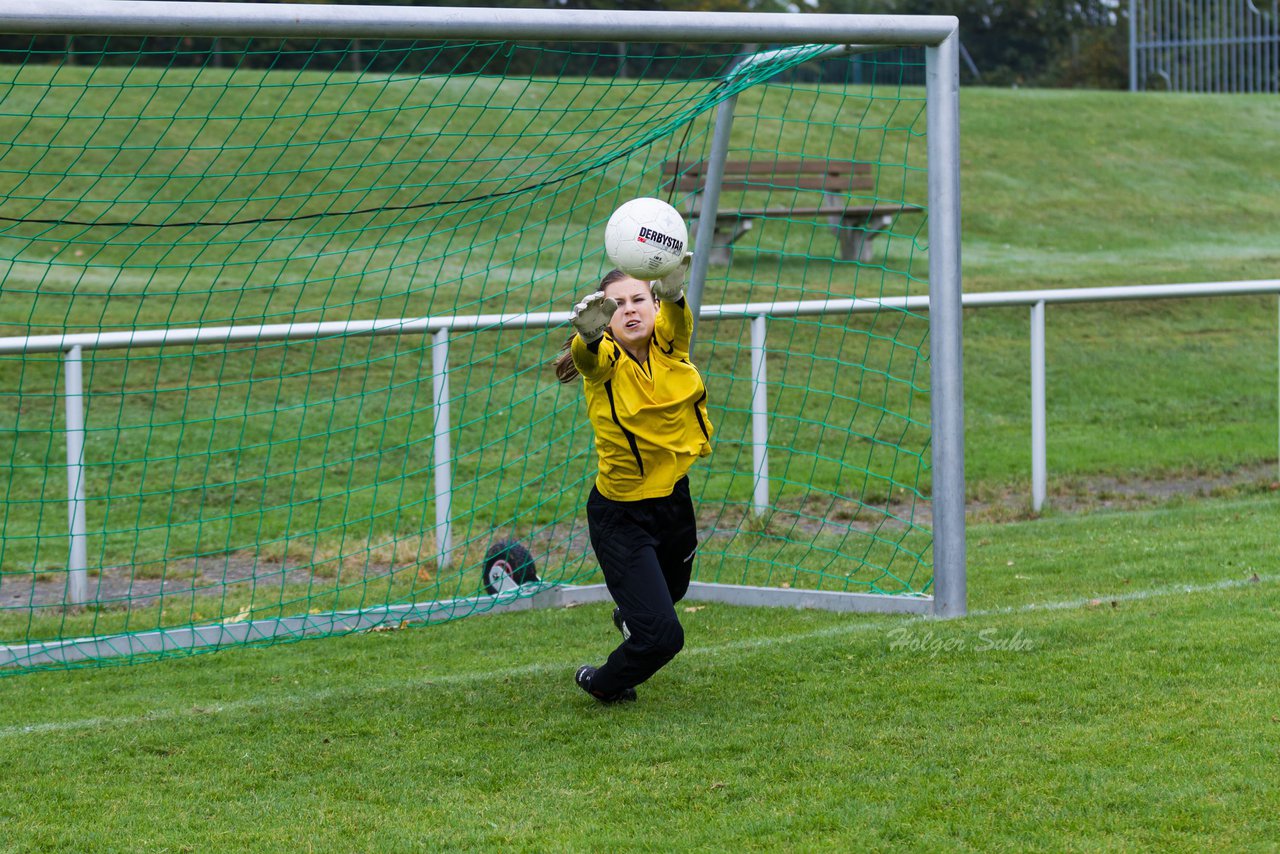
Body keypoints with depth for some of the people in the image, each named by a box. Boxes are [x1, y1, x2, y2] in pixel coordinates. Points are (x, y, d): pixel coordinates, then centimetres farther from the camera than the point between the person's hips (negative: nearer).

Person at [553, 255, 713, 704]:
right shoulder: (605, 359, -22)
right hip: (621, 516, -5)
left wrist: (673, 291, -61)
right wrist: (588, 332, -71)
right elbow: (589, 356, -46)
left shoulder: (669, 342, -13)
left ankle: (630, 616, 69)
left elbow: (675, 318, -36)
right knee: (662, 634, -12)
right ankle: (604, 684, 20)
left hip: (675, 500, 5)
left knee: (670, 592, 32)